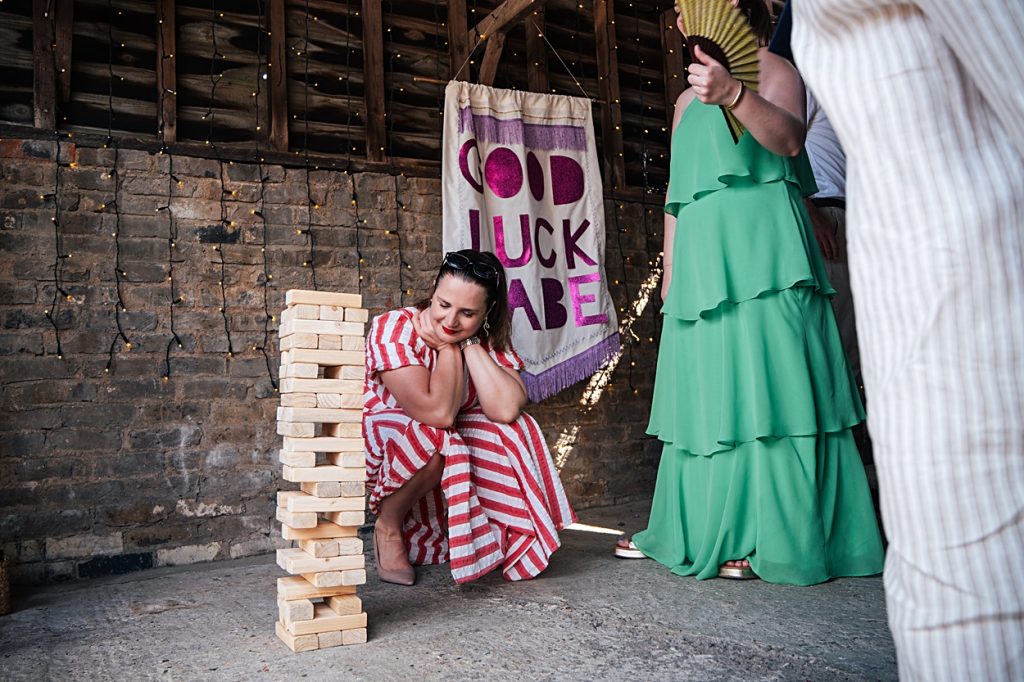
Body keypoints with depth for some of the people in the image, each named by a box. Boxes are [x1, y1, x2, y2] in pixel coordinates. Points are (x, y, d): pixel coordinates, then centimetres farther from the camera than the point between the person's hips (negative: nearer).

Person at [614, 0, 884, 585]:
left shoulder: (770, 68, 6)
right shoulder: (687, 100, 26)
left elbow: (788, 137, -15)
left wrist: (733, 94, -32)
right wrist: (669, 268, 17)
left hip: (757, 248, -7)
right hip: (701, 258, 7)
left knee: (763, 383, -9)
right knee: (705, 391, 6)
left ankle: (775, 539, -2)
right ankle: (700, 531, 14)